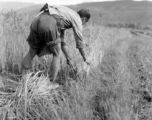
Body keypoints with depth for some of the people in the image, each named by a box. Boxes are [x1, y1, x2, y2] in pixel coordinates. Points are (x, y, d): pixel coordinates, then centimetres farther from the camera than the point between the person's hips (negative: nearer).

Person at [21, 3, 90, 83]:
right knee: (56, 55, 13)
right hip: (49, 25, -7)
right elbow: (79, 42, 22)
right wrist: (85, 59, 36)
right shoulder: (77, 19, 20)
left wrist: (68, 58, 46)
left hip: (37, 21, 7)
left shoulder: (65, 15, 41)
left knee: (31, 53, 21)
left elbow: (61, 40, 43)